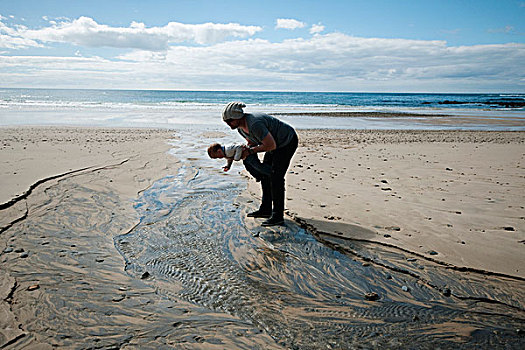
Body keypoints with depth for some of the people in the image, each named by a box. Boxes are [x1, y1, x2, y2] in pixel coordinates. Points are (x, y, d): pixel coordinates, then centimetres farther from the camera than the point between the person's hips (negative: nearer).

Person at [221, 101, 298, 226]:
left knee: (276, 177, -13)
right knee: (265, 174, 11)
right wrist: (247, 154, -9)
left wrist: (250, 151, -23)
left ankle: (278, 216, -7)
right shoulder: (240, 127, -4)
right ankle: (265, 209, 22)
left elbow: (271, 145, -32)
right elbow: (251, 142, 13)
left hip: (288, 141, -10)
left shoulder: (255, 124, -35)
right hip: (276, 142, 10)